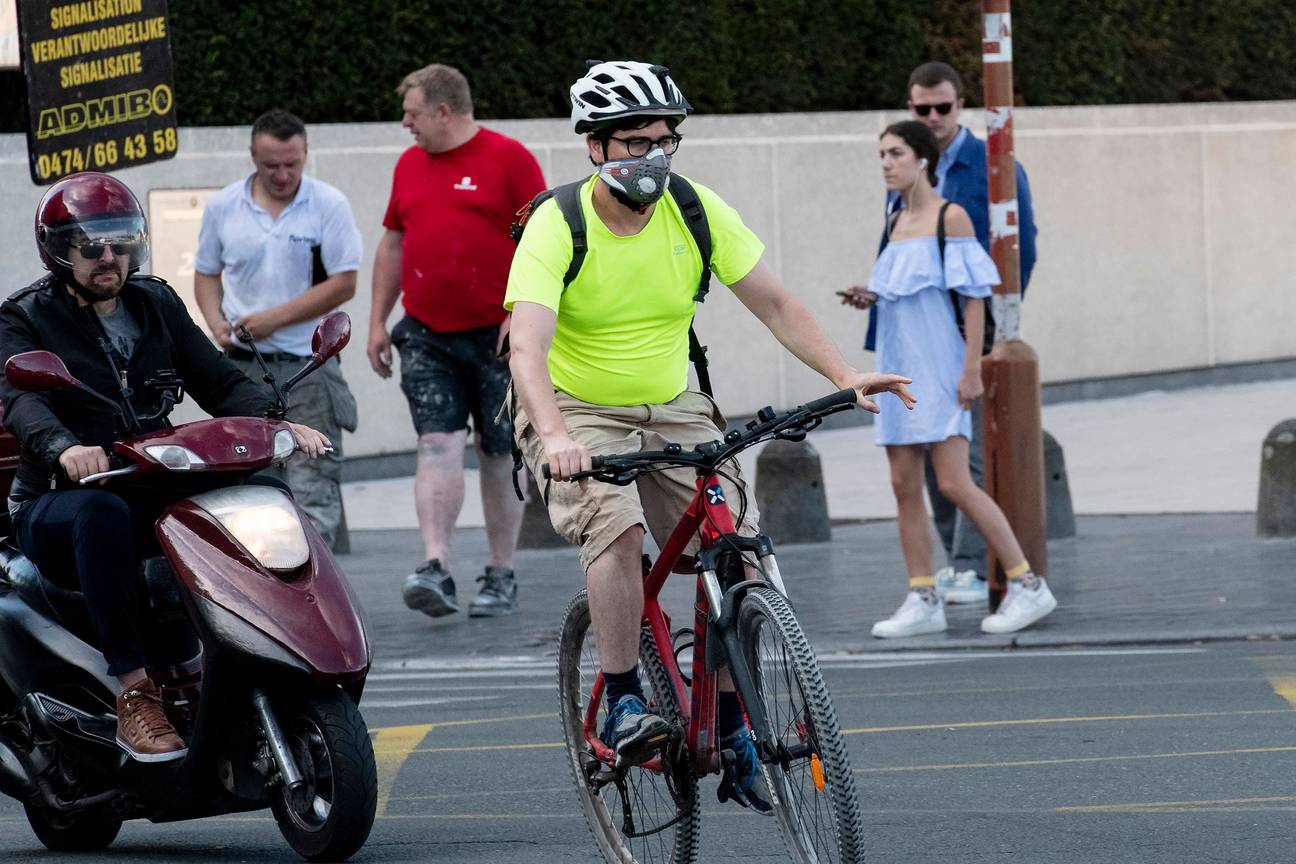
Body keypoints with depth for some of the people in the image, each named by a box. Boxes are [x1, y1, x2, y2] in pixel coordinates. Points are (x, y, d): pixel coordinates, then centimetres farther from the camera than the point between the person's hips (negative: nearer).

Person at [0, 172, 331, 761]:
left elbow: (217, 380, 8)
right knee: (102, 513, -40)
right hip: (54, 504, -5)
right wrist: (63, 449, -43)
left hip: (153, 491, 5)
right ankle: (135, 693, -40)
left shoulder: (157, 306, 16)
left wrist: (279, 423, -13)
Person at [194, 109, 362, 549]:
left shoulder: (329, 206, -4)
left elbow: (343, 284, -8)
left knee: (313, 485, -10)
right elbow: (206, 273, 17)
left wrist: (275, 319, -12)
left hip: (308, 366, -3)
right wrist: (216, 323, -3)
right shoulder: (223, 207, 6)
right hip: (243, 365, 3)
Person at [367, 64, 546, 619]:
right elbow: (393, 245, 20)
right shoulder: (410, 165, 12)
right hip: (426, 337, 4)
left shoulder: (507, 158, -4)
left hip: (497, 337, -4)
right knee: (438, 445, -11)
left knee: (499, 456, 5)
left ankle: (501, 578, 14)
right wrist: (377, 322, 15)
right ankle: (436, 569, -21)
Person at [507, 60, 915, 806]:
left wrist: (845, 375, -19)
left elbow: (774, 303, -5)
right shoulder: (556, 228, -20)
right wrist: (555, 437, -49)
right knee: (618, 526, -32)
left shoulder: (696, 212, -8)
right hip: (577, 415, -4)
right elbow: (527, 346, -32)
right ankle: (623, 707, -21)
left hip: (672, 409, 4)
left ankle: (731, 726, 4)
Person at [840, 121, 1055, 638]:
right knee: (904, 485, 3)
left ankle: (1028, 585, -4)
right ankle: (923, 601, 7)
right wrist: (871, 299, 3)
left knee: (954, 485, -11)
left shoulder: (950, 218, -8)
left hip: (938, 369, -8)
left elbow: (973, 297, -11)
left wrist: (971, 371, -16)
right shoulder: (898, 223, 14)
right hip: (898, 369, 8)